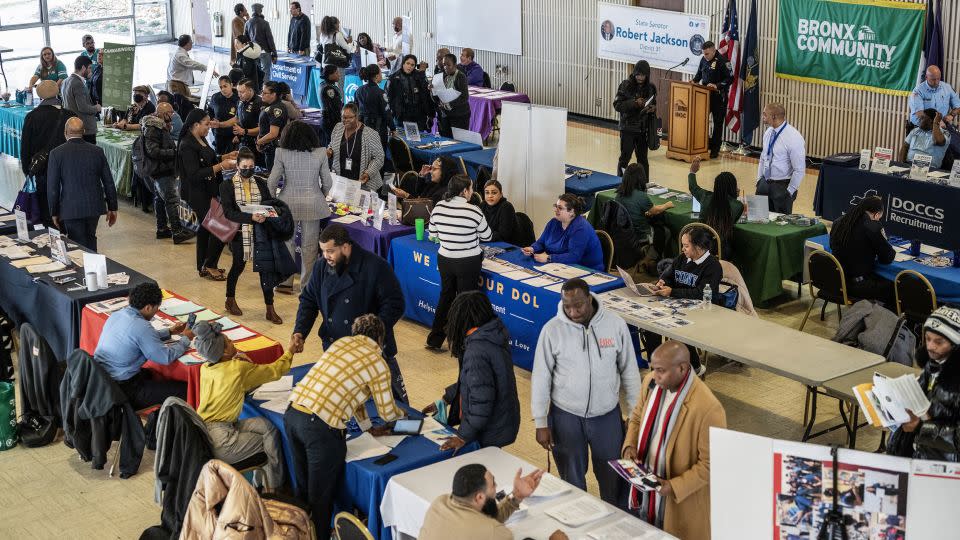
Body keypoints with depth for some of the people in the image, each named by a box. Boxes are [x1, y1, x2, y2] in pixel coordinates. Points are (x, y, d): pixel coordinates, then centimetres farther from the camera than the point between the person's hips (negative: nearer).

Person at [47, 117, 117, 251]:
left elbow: (52, 187, -6)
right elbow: (109, 183, 3)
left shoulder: (56, 153, -7)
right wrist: (112, 208, 12)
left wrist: (54, 213, 4)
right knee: (90, 241, 21)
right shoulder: (97, 151, 0)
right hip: (95, 206, 3)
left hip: (70, 209, -3)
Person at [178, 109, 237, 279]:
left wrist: (226, 157, 9)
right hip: (199, 194, -10)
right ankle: (209, 266, 4)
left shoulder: (201, 140, 8)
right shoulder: (187, 146, -20)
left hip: (208, 192, 10)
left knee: (206, 227, 16)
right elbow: (194, 174, -24)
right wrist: (220, 166, -23)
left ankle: (203, 267, 27)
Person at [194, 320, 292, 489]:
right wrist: (291, 351, 13)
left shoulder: (205, 368, 7)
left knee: (265, 425, 14)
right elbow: (275, 371, 0)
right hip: (218, 442, -7)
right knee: (271, 439, 12)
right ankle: (273, 487, 23)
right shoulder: (239, 369, -13)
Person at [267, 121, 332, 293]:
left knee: (286, 242, 13)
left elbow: (272, 182, -6)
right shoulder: (320, 153, -4)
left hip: (288, 203, 0)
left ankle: (286, 283, 18)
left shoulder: (282, 153, -7)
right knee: (310, 245, 10)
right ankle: (307, 284, 16)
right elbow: (327, 182, 1)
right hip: (313, 204, 1)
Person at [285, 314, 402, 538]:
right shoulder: (378, 365, -1)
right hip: (321, 427, -7)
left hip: (292, 413, 7)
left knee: (303, 485, 26)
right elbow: (387, 413, 10)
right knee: (321, 496, 11)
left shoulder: (341, 342, 17)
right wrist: (402, 414, 34)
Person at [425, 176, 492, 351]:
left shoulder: (438, 207, -8)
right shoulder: (473, 211, -19)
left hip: (444, 259, 4)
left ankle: (434, 340, 26)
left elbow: (432, 233, 5)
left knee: (445, 297, 20)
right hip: (468, 262, -4)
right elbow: (487, 237, -5)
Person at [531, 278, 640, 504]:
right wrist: (540, 423, -5)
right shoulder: (552, 330, -13)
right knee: (571, 478, 14)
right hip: (565, 416, -1)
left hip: (608, 415, 1)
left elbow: (629, 371, 0)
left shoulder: (616, 324, -10)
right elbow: (540, 378, -6)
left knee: (612, 477, 14)